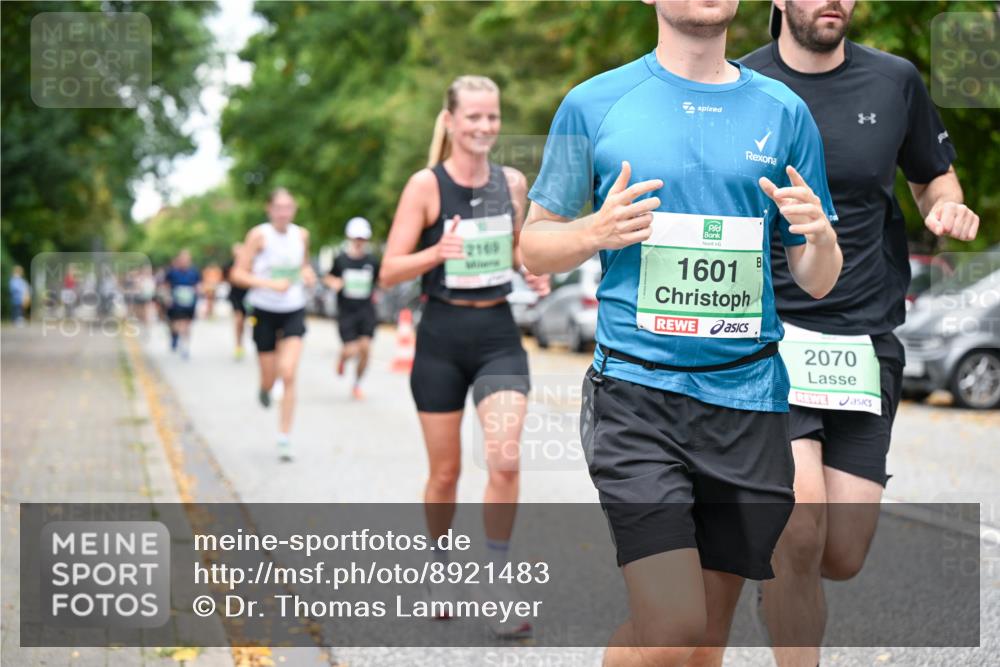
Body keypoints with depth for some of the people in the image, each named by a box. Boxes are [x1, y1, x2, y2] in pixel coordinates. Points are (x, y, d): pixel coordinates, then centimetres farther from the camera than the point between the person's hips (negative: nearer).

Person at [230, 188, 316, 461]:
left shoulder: (301, 235, 2)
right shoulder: (259, 235, -10)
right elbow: (238, 274, -11)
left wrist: (308, 274, -2)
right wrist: (270, 284, -23)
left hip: (293, 313, 2)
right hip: (265, 312, -2)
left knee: (288, 375, -14)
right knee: (269, 379, 7)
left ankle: (284, 439, -6)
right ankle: (264, 388, 48)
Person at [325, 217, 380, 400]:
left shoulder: (371, 261, 2)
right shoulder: (341, 259, -2)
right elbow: (329, 277, 10)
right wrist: (333, 283, -12)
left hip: (366, 310, 2)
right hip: (346, 311, -2)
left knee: (365, 348, -7)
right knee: (351, 350, -10)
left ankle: (357, 384, 14)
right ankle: (342, 357, 30)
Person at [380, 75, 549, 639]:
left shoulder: (513, 182, 3)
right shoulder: (426, 185, -7)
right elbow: (389, 272, -8)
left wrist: (533, 270, -1)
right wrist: (438, 252, -26)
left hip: (499, 335, 2)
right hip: (443, 337, -2)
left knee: (505, 459, -14)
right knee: (446, 470, 8)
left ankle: (500, 581, 0)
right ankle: (440, 570, 31)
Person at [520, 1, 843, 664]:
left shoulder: (784, 111, 10)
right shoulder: (593, 104, 4)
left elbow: (817, 283, 14)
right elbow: (534, 246, 10)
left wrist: (820, 238, -9)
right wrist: (598, 231, -11)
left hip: (749, 394, 3)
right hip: (636, 391, -3)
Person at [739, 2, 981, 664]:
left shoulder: (895, 81, 6)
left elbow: (935, 178, 20)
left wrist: (948, 207, -3)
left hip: (865, 337, 3)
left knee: (842, 557, 1)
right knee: (801, 530, -21)